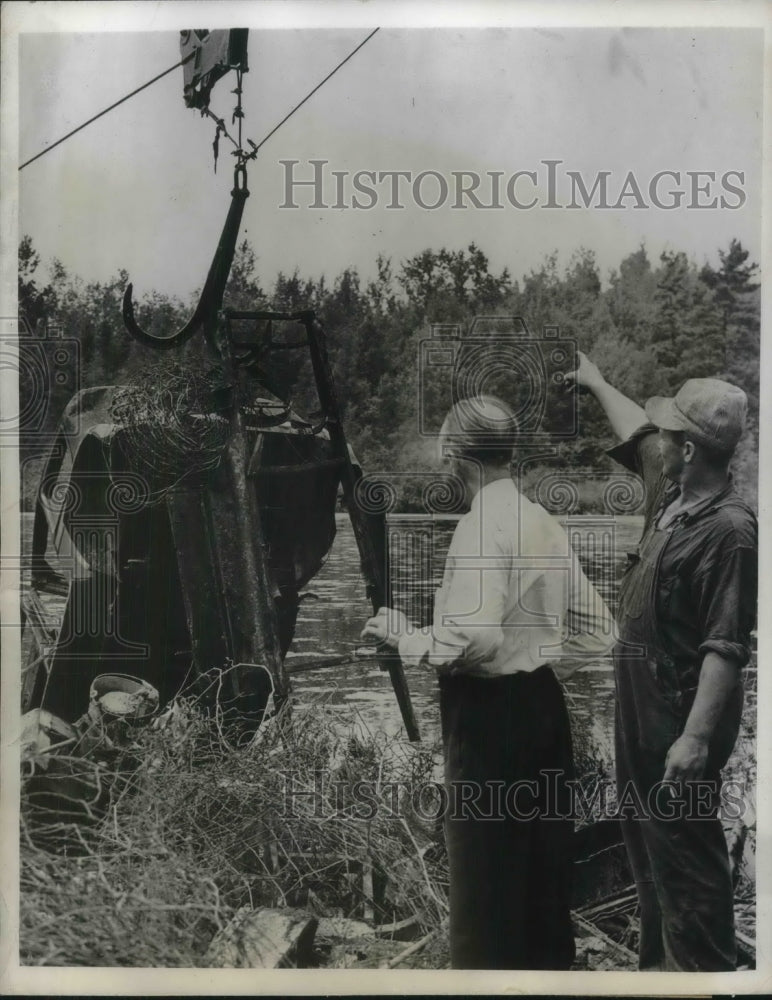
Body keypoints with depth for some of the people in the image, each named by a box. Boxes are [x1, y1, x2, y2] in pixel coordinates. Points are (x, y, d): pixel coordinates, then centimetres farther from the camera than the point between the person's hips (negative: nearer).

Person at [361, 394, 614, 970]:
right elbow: (597, 629, 12)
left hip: (489, 712, -8)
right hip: (544, 703, 8)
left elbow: (475, 637, -27)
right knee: (544, 861, 18)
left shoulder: (482, 526, -16)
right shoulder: (545, 523, 8)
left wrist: (405, 637, -12)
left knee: (487, 873, 4)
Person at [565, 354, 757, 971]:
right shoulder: (676, 497, 4)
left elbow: (725, 648, -25)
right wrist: (596, 382, 38)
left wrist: (696, 737, -28)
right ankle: (662, 961, 36)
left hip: (680, 718, -10)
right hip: (644, 711, 10)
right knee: (649, 845, 20)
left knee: (687, 855, 2)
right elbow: (637, 436, 25)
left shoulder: (728, 528, -22)